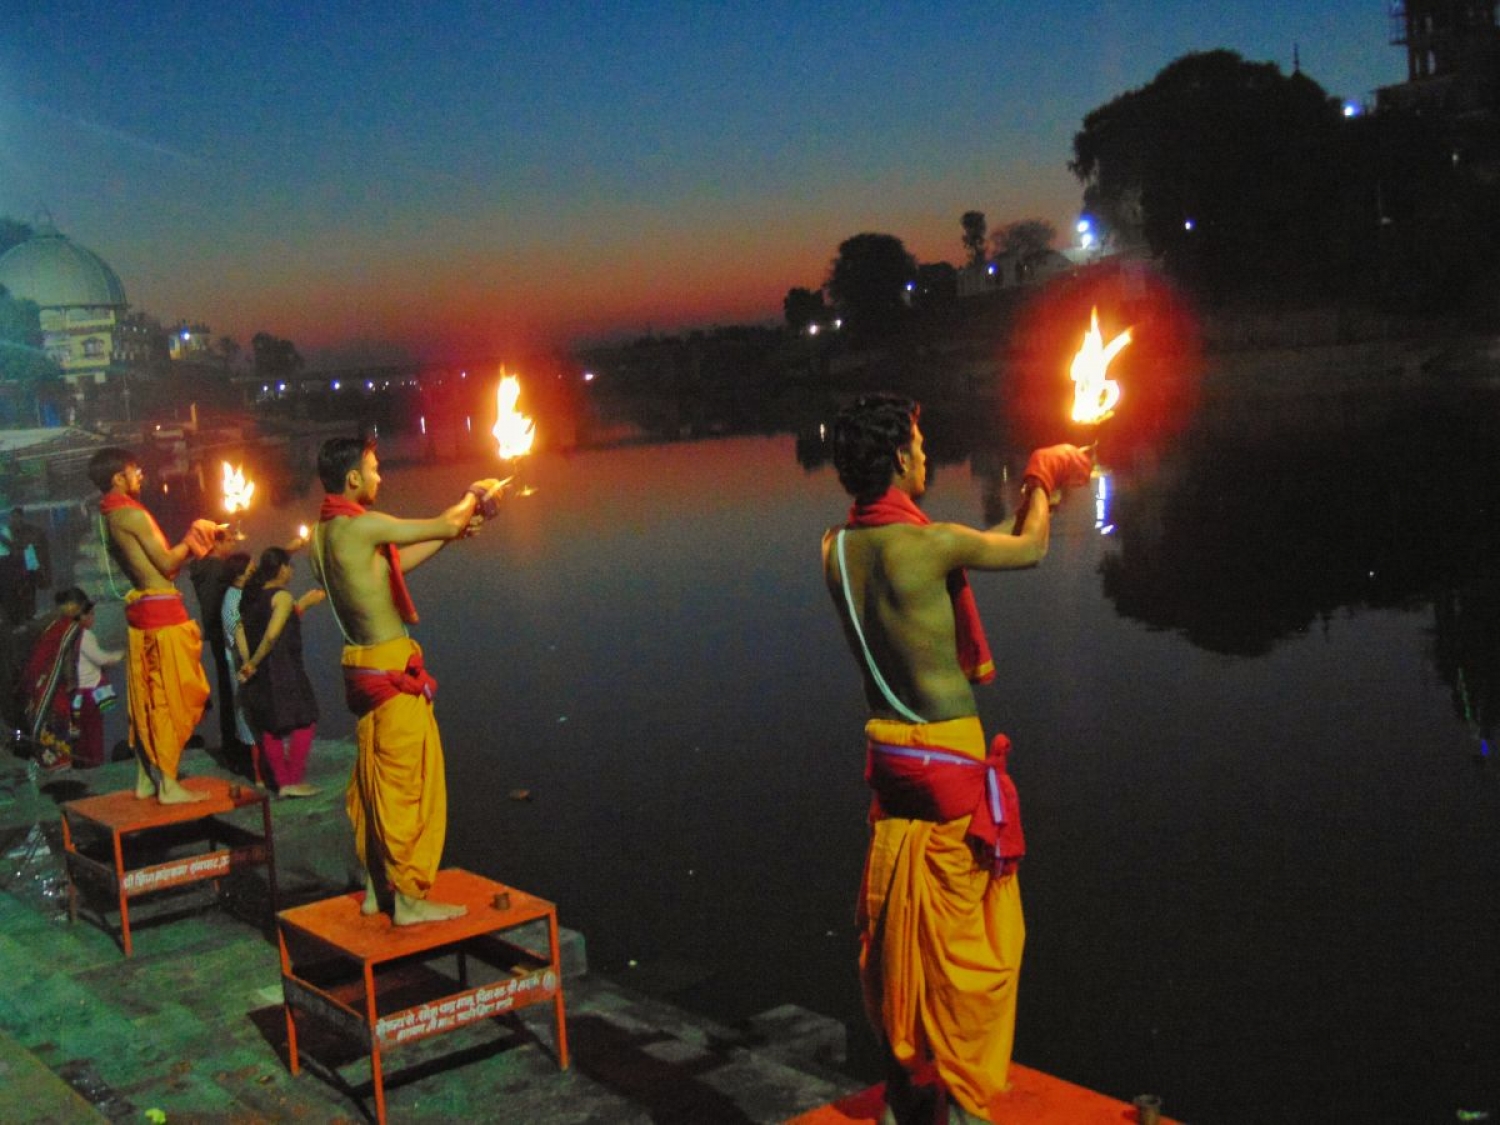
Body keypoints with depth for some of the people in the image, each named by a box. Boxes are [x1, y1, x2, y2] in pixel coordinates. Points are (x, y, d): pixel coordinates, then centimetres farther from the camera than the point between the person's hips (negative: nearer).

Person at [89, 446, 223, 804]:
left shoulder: (113, 518, 15)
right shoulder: (132, 514, -13)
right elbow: (167, 564, -12)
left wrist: (194, 541, 16)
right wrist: (192, 539, 3)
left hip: (143, 613, 9)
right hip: (163, 612, -9)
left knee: (148, 700, 13)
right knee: (171, 699, -5)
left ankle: (146, 779, 18)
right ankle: (169, 785, -3)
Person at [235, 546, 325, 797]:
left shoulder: (252, 597, 11)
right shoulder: (282, 597, -12)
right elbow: (272, 634, -23)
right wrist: (253, 663, -15)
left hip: (259, 672, 8)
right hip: (282, 670, -8)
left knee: (269, 727, 12)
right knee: (304, 721, 2)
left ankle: (282, 782, 17)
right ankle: (294, 781, 0)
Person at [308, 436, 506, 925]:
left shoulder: (323, 532, 8)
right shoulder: (361, 526, -20)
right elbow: (447, 523, -14)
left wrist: (451, 533, 17)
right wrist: (473, 495, 7)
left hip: (362, 670, 9)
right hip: (393, 674, -9)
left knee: (374, 783, 18)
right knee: (409, 784, 0)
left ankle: (376, 887, 28)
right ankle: (409, 899, 7)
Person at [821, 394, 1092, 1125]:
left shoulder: (836, 549, 2)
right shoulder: (925, 543, -21)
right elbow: (1030, 549, -4)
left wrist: (1034, 494, 22)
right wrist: (1040, 483, 15)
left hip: (888, 755, 8)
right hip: (950, 764, -8)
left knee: (898, 928, 17)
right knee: (968, 942, 5)